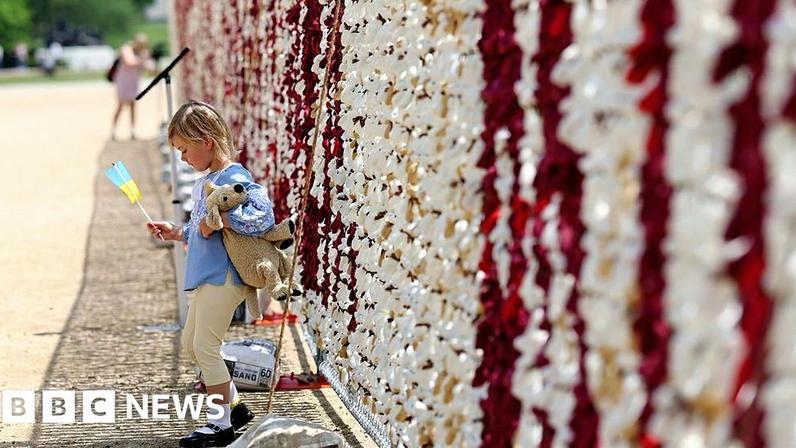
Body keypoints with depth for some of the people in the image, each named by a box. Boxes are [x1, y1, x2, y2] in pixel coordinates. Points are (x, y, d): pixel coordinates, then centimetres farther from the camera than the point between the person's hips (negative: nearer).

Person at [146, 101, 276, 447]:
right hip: (205, 276, 11)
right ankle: (234, 406, 28)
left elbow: (263, 217, -28)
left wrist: (218, 220, -27)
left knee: (205, 346, -5)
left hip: (223, 277, -11)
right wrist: (177, 232, 15)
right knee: (191, 344, 17)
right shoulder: (204, 182, 14)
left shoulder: (235, 179, -17)